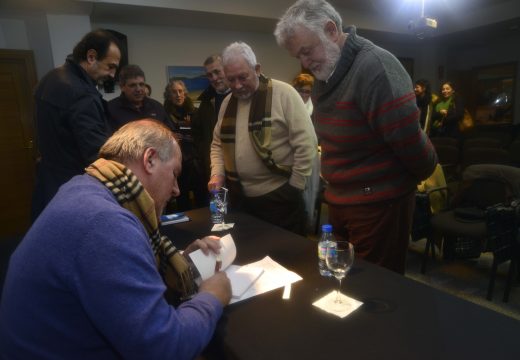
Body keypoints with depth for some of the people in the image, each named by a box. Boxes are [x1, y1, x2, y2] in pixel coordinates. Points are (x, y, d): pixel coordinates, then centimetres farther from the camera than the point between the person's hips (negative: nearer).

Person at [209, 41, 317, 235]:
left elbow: (306, 143, -12)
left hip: (279, 196, -5)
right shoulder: (228, 102, 8)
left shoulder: (283, 93, -11)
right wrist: (217, 174, 2)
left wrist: (294, 186, -10)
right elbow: (218, 144, 17)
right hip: (240, 197, 6)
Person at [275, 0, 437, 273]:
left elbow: (408, 139, -22)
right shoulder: (324, 74, 8)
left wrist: (424, 172, -4)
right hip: (339, 200, 8)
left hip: (378, 204, -8)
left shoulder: (374, 67, -22)